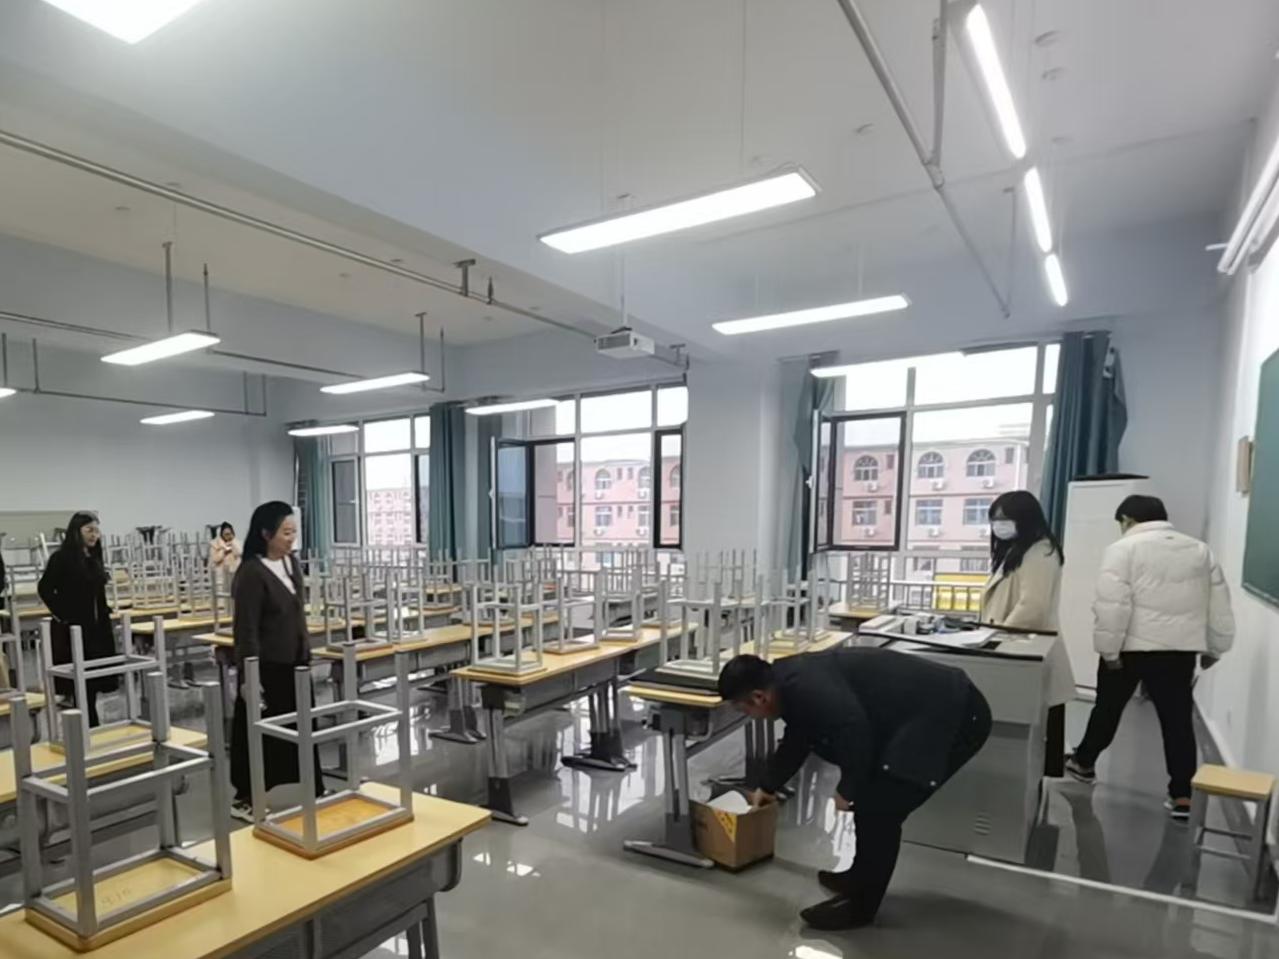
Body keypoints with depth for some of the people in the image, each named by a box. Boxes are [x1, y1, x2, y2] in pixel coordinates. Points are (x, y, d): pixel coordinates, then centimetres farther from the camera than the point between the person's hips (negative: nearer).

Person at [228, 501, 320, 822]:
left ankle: (313, 790, 29)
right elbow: (246, 629, -19)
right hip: (266, 667, -8)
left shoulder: (291, 562, 4)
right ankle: (244, 799, 24)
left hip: (295, 663, 8)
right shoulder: (251, 573, -19)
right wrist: (248, 676, -19)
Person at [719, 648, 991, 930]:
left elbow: (853, 727, -33)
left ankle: (859, 905, 11)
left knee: (879, 809, -6)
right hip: (935, 713, 10)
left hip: (952, 717, -10)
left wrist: (847, 789, -14)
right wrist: (768, 787, 42)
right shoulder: (791, 681, 11)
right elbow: (795, 743, 28)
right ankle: (862, 877, 35)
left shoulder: (802, 686, -21)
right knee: (870, 799, 18)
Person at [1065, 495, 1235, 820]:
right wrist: (1214, 647, 18)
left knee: (1108, 708, 13)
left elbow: (1112, 605, -17)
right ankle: (1182, 796, 8)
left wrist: (1108, 649, -13)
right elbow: (1219, 604, 12)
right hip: (1180, 648, 4)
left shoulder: (1123, 548, -9)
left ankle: (1084, 763, 29)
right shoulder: (1200, 550, 10)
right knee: (1178, 718, 8)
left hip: (1130, 646, -4)